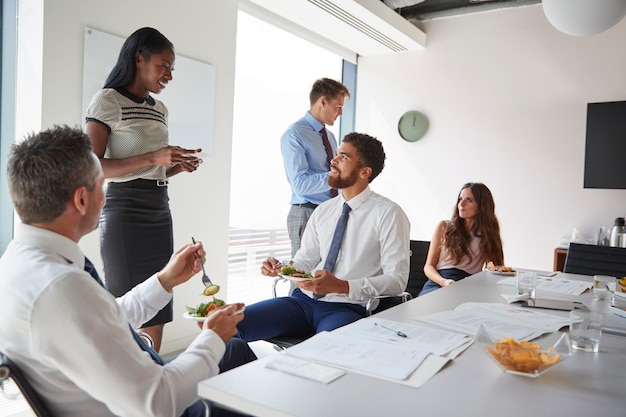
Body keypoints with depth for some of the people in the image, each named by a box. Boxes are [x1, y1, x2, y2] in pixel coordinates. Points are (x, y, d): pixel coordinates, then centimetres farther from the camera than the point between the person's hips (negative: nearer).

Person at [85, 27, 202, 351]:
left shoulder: (160, 109, 17)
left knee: (157, 316, 6)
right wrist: (152, 157, -20)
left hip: (160, 212, 7)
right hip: (125, 214, -6)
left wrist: (179, 165, 4)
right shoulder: (107, 101, -3)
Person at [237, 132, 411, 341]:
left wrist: (341, 286, -23)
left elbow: (397, 280, -11)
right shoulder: (323, 211, 12)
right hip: (304, 300, 5)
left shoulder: (388, 214, -6)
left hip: (347, 308, -5)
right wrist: (280, 267, -3)